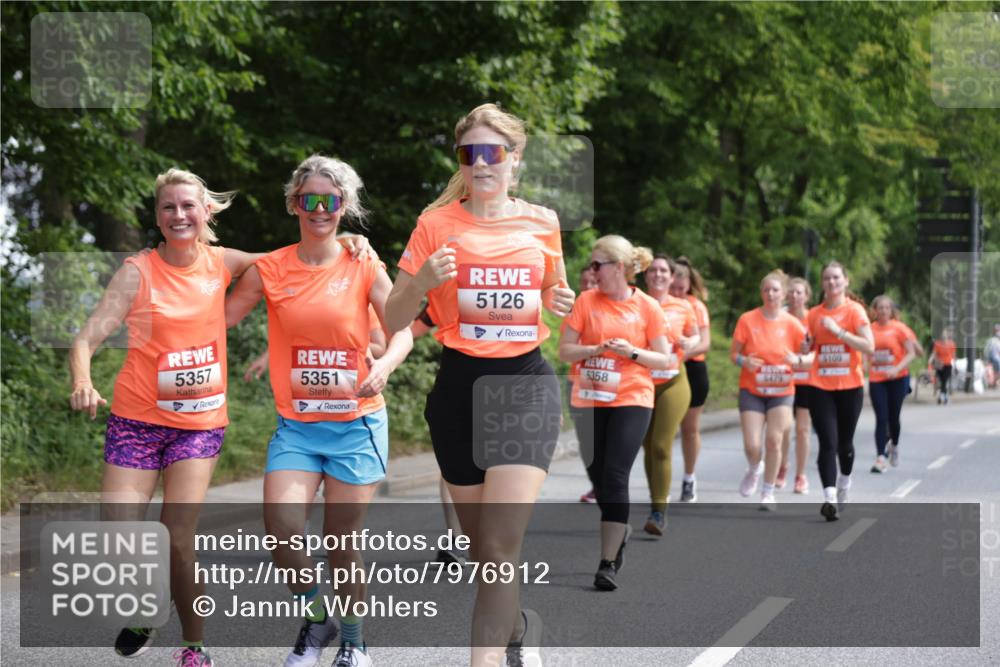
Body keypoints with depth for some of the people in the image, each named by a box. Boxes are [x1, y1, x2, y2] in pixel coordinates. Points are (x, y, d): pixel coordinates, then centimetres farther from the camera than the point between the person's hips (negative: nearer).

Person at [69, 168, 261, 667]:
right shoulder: (138, 272, -8)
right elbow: (88, 337, -15)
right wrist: (82, 382, -36)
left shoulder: (222, 264, 1)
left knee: (178, 540, -11)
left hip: (200, 422, 1)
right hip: (137, 420, -1)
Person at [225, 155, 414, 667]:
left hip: (355, 423, -1)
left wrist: (384, 365, -23)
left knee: (342, 541, 1)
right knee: (280, 529, -16)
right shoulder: (269, 269, 2)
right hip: (296, 426, 1)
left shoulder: (363, 267, 0)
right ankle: (314, 619, 13)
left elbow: (402, 330, -2)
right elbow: (218, 319, 3)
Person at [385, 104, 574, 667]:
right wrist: (422, 281, -21)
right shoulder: (437, 224, -1)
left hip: (527, 385, 0)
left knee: (502, 547, -14)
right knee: (481, 544, 10)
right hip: (460, 388, 1)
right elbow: (395, 319, -1)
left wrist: (560, 302, -2)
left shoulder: (542, 222, 4)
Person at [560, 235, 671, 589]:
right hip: (589, 399, 3)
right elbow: (564, 351, 2)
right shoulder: (586, 301, 3)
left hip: (631, 400, -3)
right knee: (597, 475, 8)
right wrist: (597, 348, -15)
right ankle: (620, 529, 39)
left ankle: (608, 563, -9)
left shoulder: (647, 307, -1)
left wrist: (632, 352, -14)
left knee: (615, 476, -12)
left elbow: (664, 360, 3)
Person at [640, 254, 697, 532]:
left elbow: (695, 336, 16)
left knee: (661, 447, -11)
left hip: (672, 383, -1)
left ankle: (658, 512, -11)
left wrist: (688, 343, -6)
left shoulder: (683, 307, 3)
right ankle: (657, 503, 23)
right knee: (648, 447, 9)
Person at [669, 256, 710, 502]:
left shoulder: (696, 306, -3)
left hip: (691, 369, 0)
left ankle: (689, 479, 27)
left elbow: (705, 343, -11)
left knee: (690, 428, 12)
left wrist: (685, 351, -29)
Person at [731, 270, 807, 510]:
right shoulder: (747, 320, -5)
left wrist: (797, 360, -22)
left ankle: (768, 493, 10)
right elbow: (733, 353, 0)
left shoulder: (792, 323, -5)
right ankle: (754, 470, 27)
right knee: (752, 446, -9)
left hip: (781, 391, 0)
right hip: (752, 390, 0)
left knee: (774, 441, -7)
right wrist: (743, 361, -22)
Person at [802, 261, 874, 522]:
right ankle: (830, 498, -20)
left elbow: (869, 347, -13)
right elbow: (808, 349, 14)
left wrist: (839, 331, -20)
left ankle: (844, 485, 37)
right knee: (828, 442, -12)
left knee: (844, 442, 11)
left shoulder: (854, 310, -4)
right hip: (820, 386, 1)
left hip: (850, 386, -1)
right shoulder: (814, 314, 6)